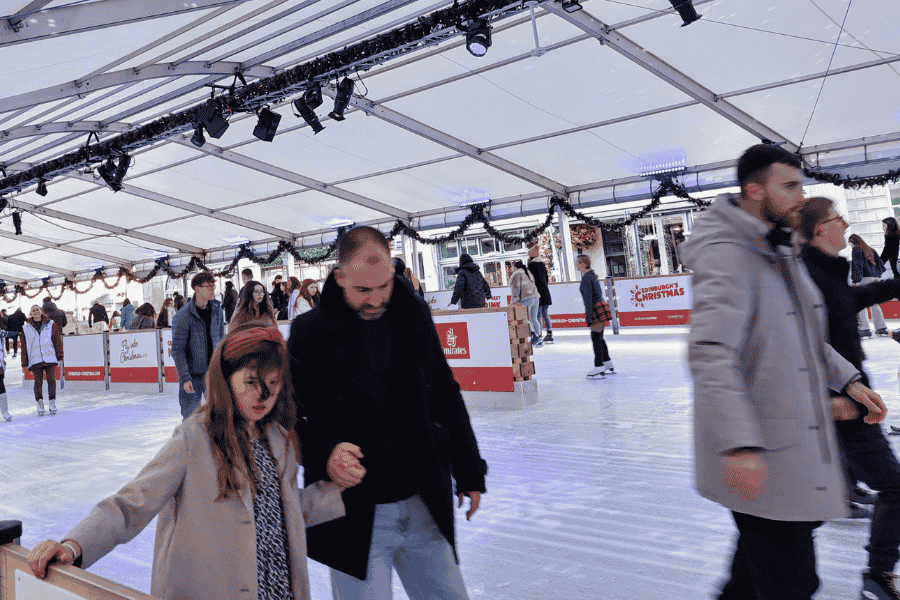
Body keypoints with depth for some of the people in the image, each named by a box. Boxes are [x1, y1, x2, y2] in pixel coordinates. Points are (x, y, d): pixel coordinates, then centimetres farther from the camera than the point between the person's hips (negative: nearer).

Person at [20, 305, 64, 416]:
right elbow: (24, 346, 13)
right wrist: (24, 362, 9)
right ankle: (40, 404, 0)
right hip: (35, 360, 1)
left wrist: (59, 355, 3)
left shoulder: (51, 325, 9)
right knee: (38, 381, -5)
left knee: (51, 380, -5)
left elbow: (57, 340, 9)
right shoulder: (26, 328, 12)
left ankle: (52, 402, 3)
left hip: (50, 358, -1)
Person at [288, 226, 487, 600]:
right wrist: (324, 454, -23)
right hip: (353, 512, -3)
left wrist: (469, 470, 13)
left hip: (423, 506, 4)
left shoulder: (414, 316, 1)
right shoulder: (311, 331, -9)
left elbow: (445, 398, 10)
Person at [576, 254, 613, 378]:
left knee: (596, 338, -8)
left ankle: (599, 368, -6)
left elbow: (588, 298, -20)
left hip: (596, 309, -10)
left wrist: (589, 315, -22)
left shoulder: (586, 278, -15)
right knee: (599, 338, 17)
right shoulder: (592, 275, 15)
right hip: (600, 307, 10)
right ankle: (609, 366, 26)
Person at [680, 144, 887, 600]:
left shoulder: (782, 252, 14)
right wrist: (739, 444, -36)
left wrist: (847, 379, 16)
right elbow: (711, 354, -30)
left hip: (794, 441, 10)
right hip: (759, 460, -10)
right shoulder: (727, 254, -20)